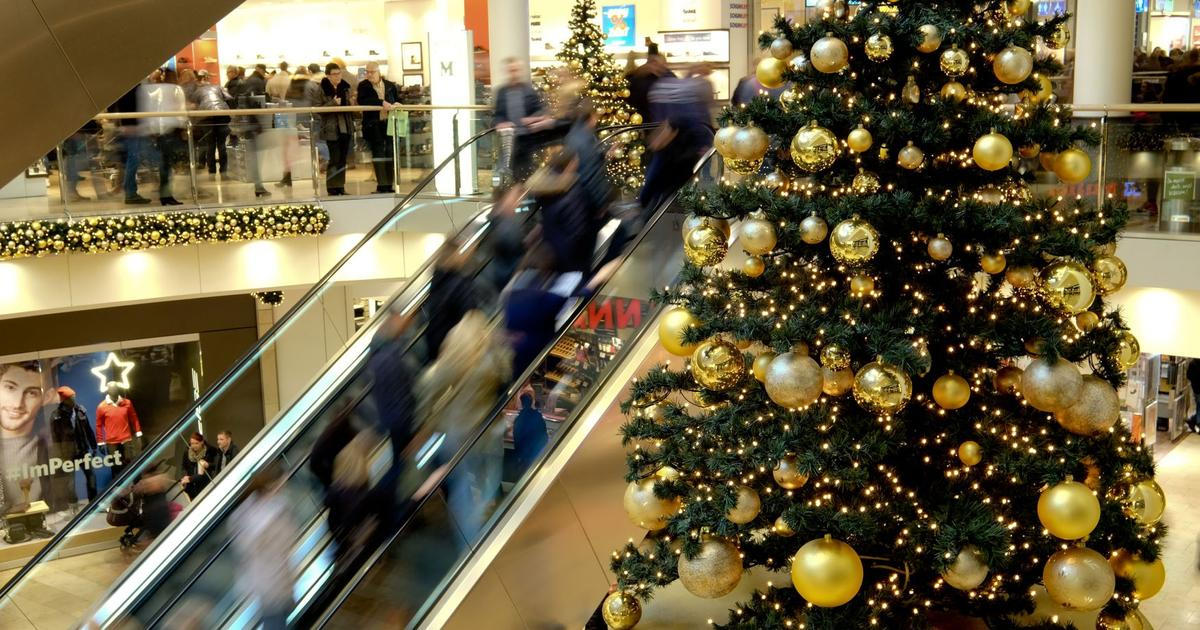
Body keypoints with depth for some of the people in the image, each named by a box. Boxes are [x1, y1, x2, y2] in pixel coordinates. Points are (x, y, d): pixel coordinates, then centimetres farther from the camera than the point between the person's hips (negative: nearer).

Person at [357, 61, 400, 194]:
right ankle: (381, 185, -6)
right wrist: (381, 103, -26)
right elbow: (362, 101, -16)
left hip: (389, 124, 2)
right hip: (374, 125, -2)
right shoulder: (363, 86, 2)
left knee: (390, 152, 2)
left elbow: (398, 101, 19)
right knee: (377, 153, -5)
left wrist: (395, 105, -7)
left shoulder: (391, 86, 10)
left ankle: (389, 185, 7)